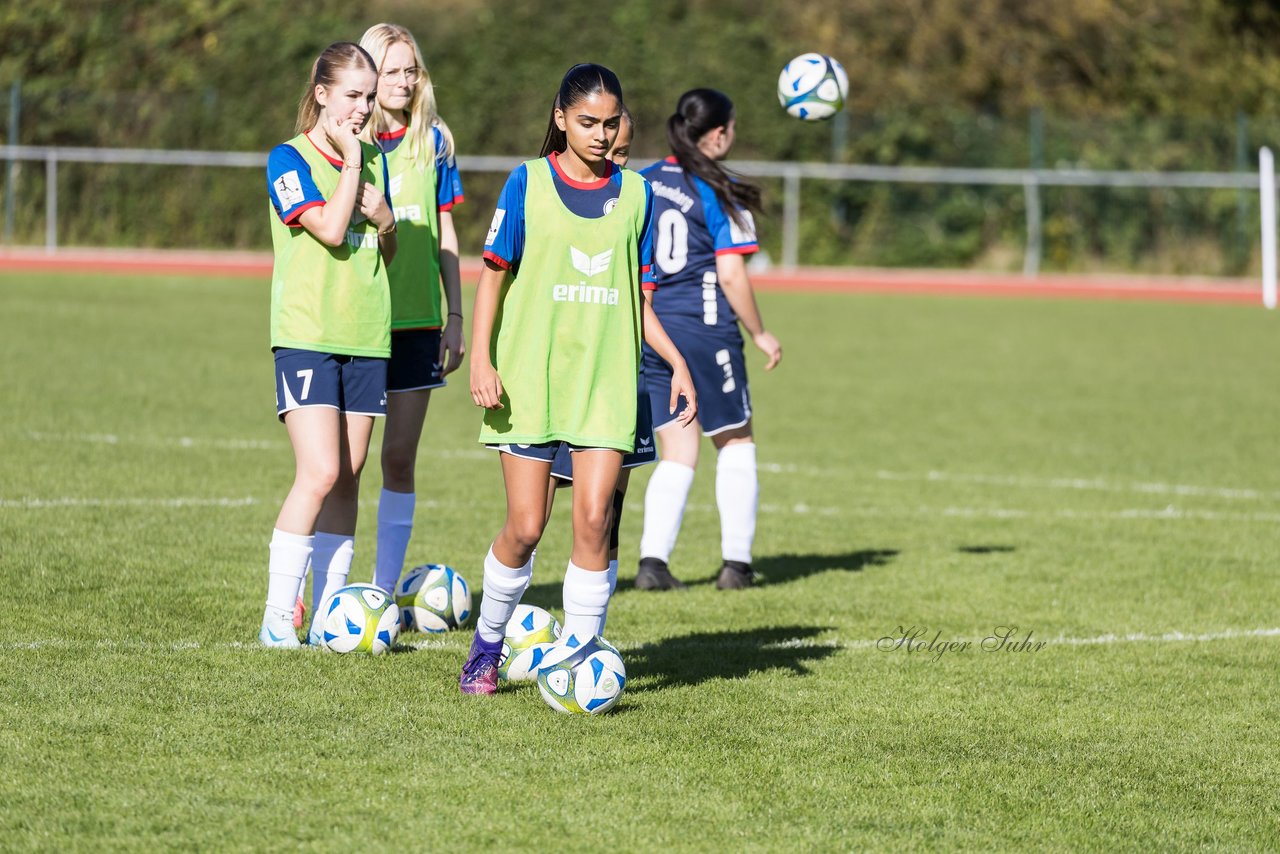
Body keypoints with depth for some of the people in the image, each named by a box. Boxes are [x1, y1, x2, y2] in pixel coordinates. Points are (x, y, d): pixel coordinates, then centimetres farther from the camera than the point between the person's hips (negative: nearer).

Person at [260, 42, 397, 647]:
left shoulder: (373, 160, 13)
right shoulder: (290, 159, -5)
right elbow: (330, 229, -19)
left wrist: (384, 220, -1)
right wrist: (350, 157, -10)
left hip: (366, 336, 6)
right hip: (307, 337, -6)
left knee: (348, 478, 5)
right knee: (320, 474, -16)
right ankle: (278, 616, -11)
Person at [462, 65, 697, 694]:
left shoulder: (634, 193, 8)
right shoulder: (528, 183, 0)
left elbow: (636, 297, 14)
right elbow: (493, 276, 2)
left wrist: (676, 360, 2)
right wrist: (481, 359, -8)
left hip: (606, 382, 2)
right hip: (529, 379, -2)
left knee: (594, 520, -9)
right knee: (525, 527, -3)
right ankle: (486, 648, 19)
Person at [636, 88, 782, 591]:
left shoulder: (641, 185, 7)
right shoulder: (722, 195, -10)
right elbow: (731, 275, -12)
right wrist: (759, 334, 0)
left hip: (649, 331, 5)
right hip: (705, 329, -5)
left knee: (677, 455, 9)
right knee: (736, 443, 12)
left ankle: (653, 560, -5)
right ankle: (736, 562, 9)